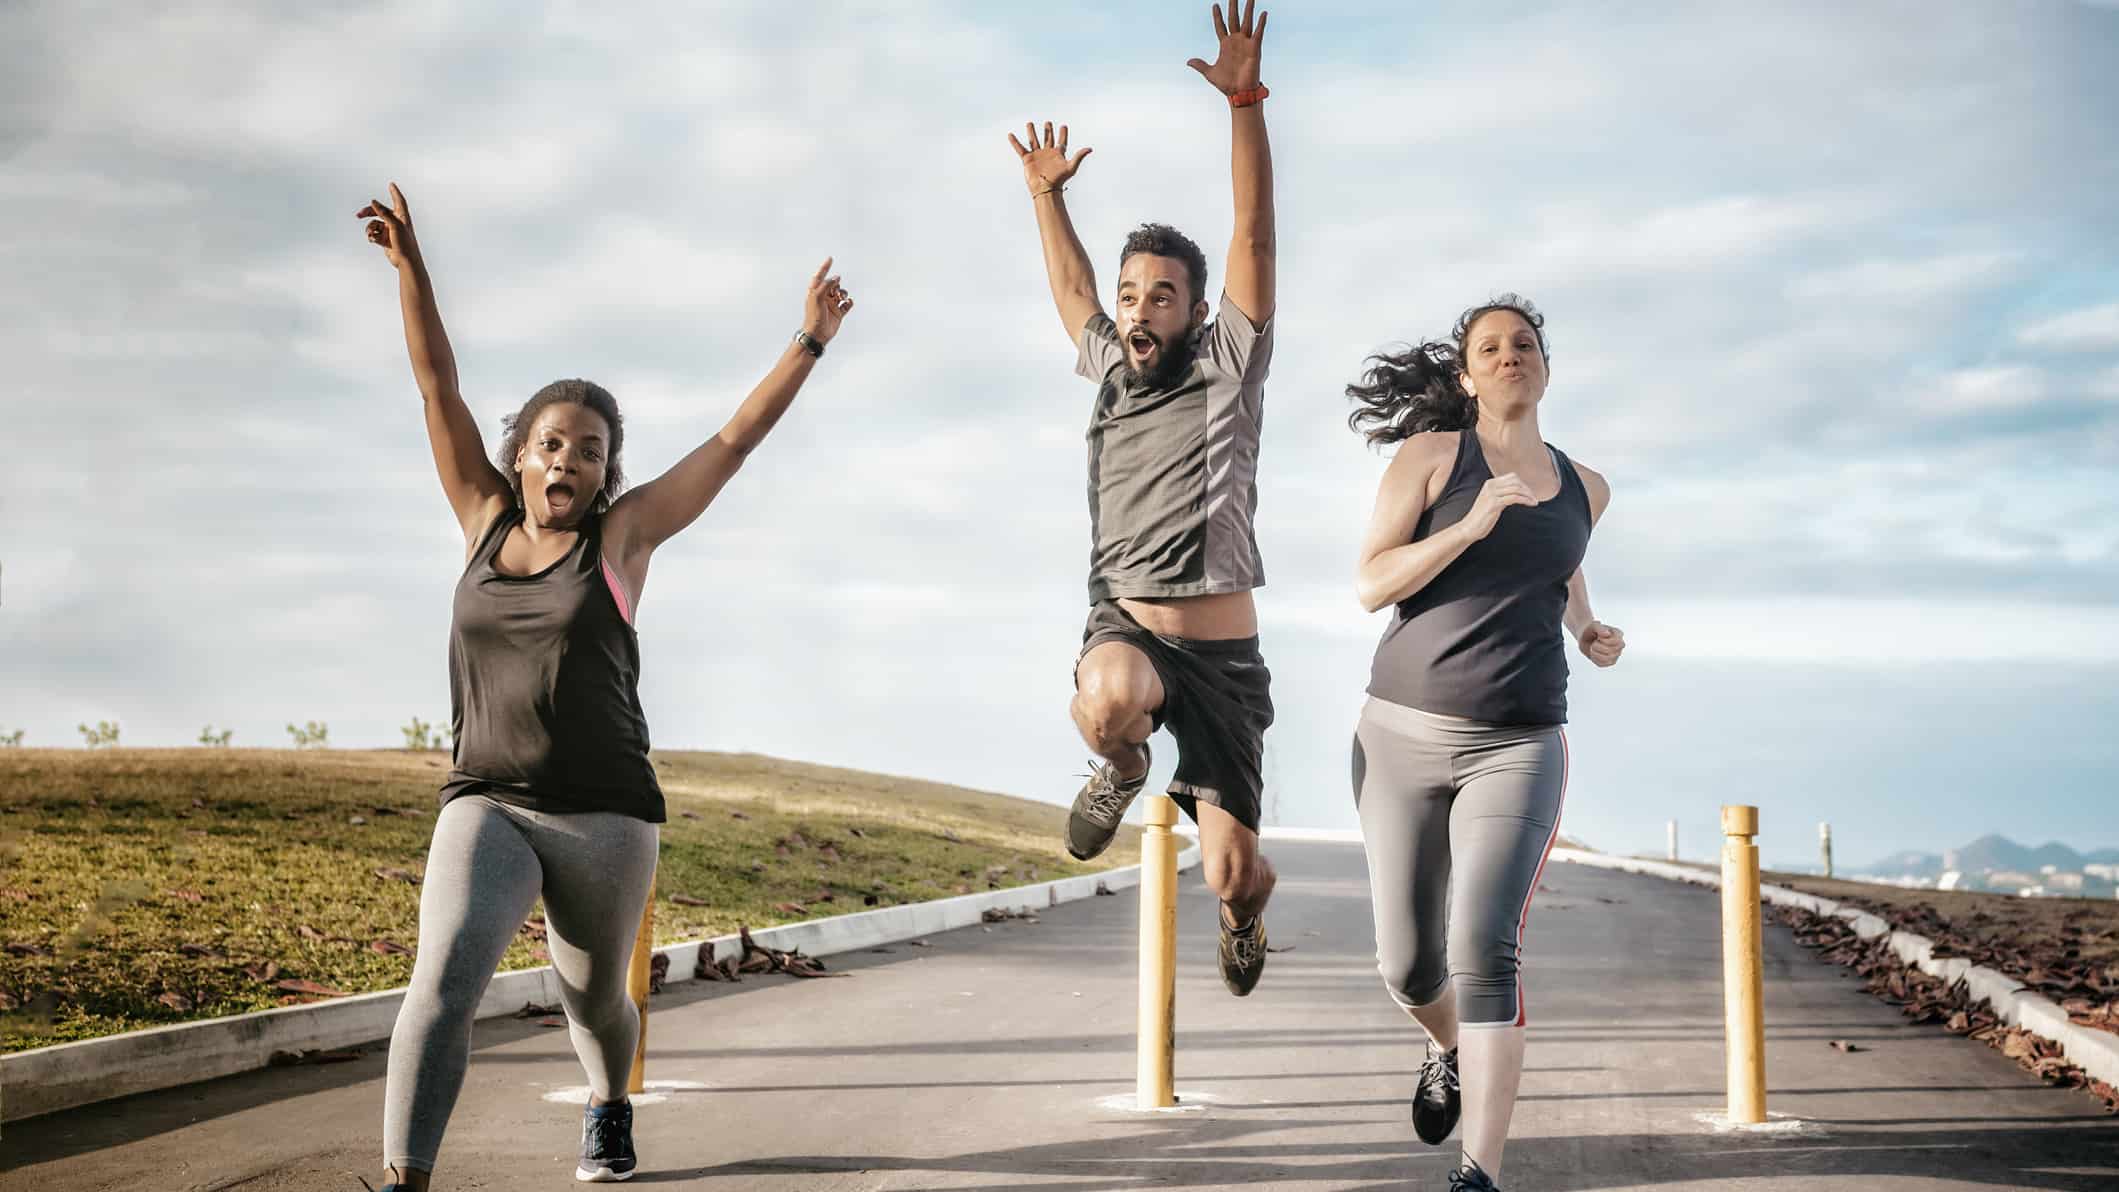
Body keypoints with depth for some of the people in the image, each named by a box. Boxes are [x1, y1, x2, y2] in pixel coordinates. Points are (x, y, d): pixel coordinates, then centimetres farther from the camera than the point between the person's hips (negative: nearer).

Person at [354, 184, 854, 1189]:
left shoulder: (621, 535, 0)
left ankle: (607, 1104, 53)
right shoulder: (487, 522, 6)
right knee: (445, 977, -25)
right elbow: (438, 388, 4)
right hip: (487, 808, 1)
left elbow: (737, 439, 0)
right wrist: (409, 264, -1)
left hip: (604, 817, 0)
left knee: (594, 1002, 18)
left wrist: (811, 342, 0)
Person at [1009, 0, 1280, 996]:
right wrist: (1046, 195, 34)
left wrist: (1245, 104, -16)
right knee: (1110, 700, -38)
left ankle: (1242, 915, 40)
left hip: (1220, 652, -2)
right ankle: (1121, 769, 1)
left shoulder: (1225, 370, 1)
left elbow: (1254, 239, -8)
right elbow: (1071, 292, 33)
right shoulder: (1111, 371, 13)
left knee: (1232, 872, -2)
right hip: (1126, 629, 2)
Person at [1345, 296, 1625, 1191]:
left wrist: (1590, 631, 15)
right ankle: (1449, 1051, 45)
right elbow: (1370, 585, -8)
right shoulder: (1431, 454, 1)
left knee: (1486, 950, -20)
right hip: (1403, 735, 0)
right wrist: (1471, 525, -20)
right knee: (1408, 965, 8)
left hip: (1517, 747, 0)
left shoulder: (1582, 486, 13)